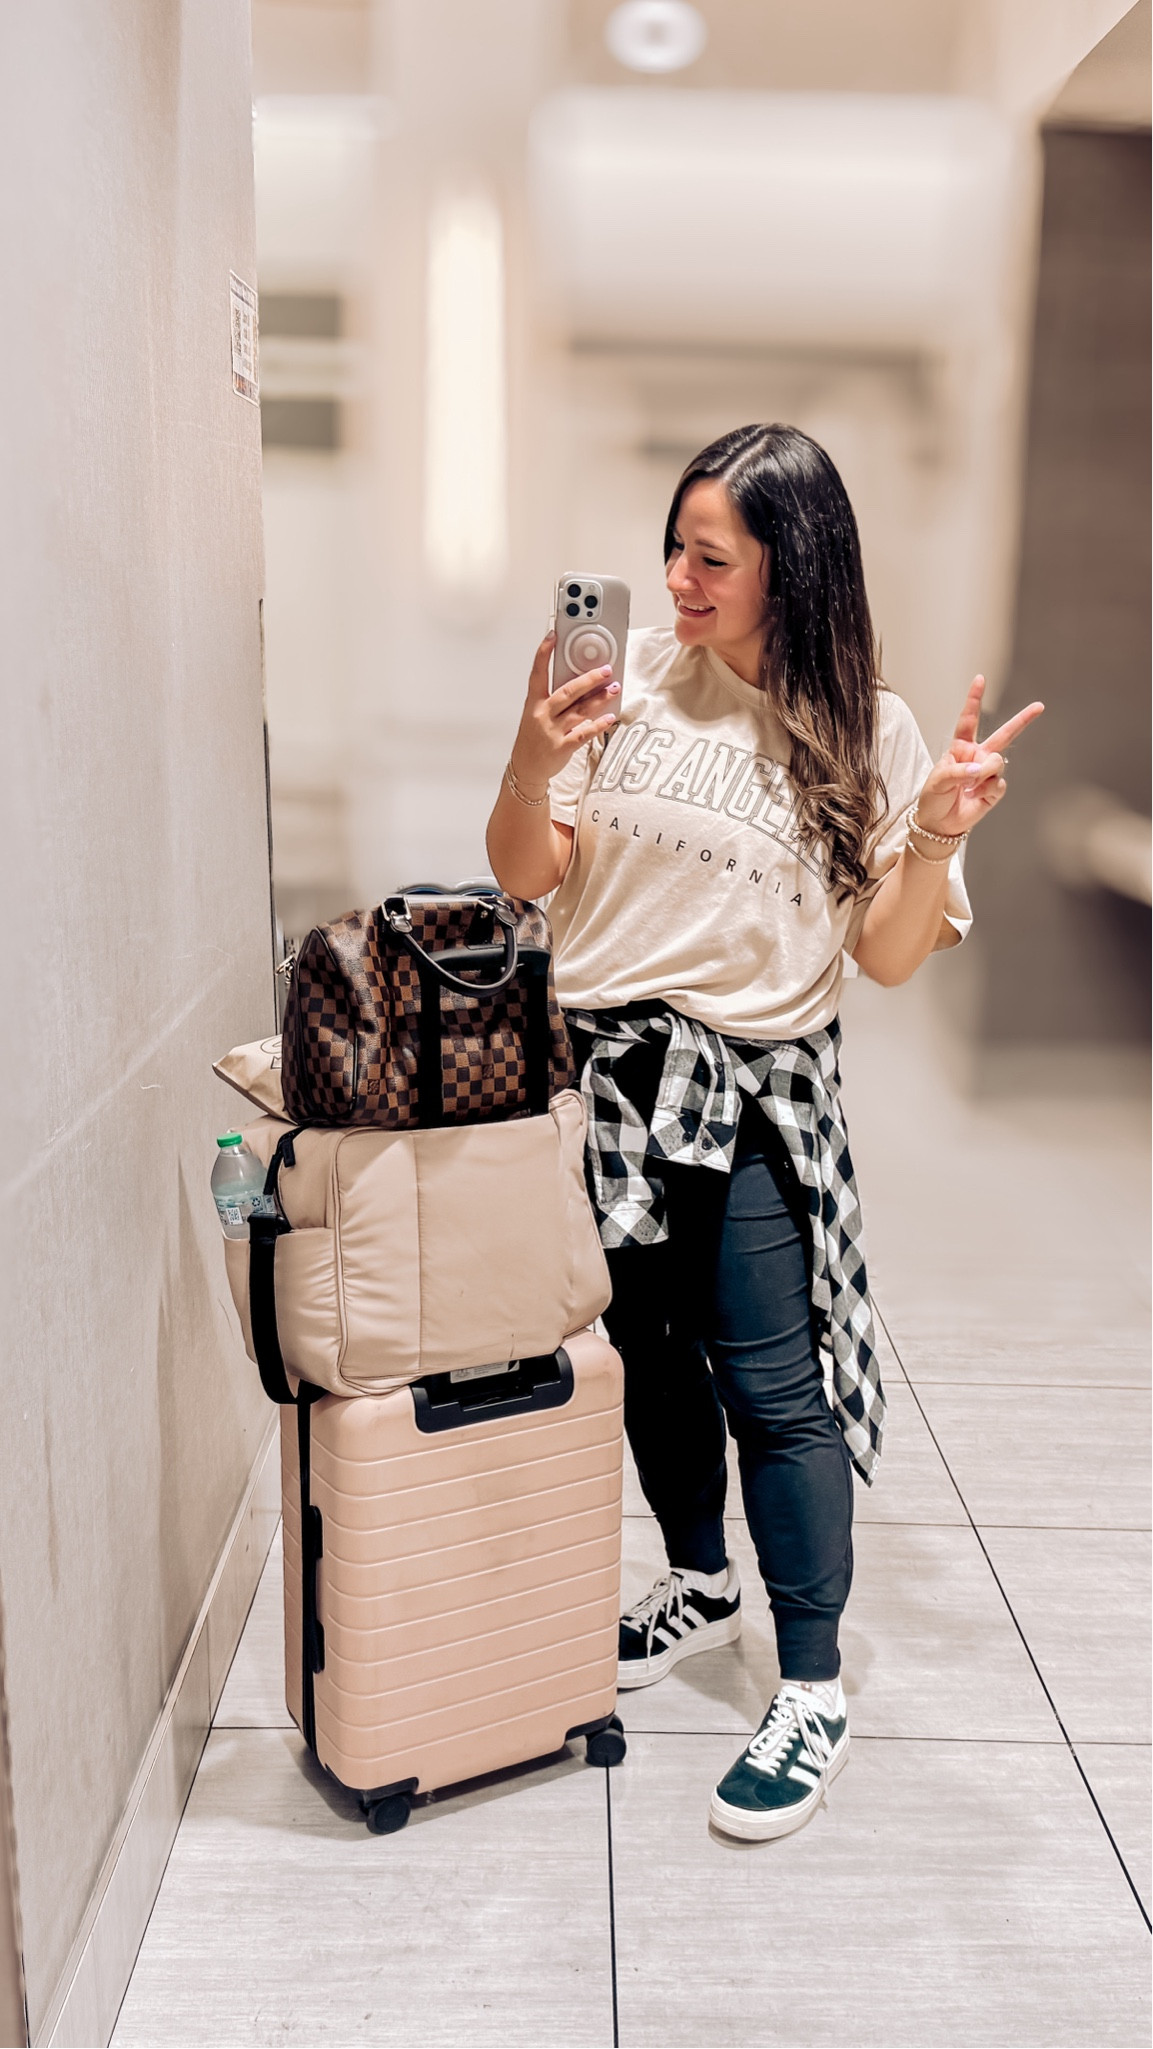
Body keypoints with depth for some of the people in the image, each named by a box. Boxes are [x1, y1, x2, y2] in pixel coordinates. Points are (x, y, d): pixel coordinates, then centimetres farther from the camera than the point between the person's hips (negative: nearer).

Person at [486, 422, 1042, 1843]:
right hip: (602, 1069, 3)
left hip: (754, 1093, -3)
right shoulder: (633, 677, -3)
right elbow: (523, 877, -1)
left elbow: (891, 956, -5)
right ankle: (701, 1585, 43)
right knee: (648, 1349, 17)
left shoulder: (863, 731, -5)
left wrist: (939, 834, -21)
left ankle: (812, 1692, 19)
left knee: (772, 1385, -2)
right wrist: (531, 764, -19)